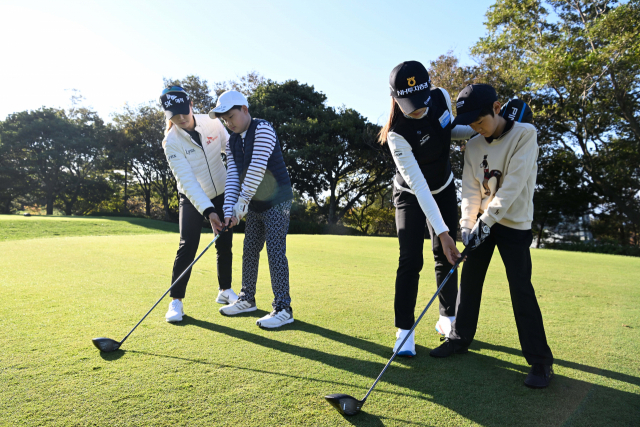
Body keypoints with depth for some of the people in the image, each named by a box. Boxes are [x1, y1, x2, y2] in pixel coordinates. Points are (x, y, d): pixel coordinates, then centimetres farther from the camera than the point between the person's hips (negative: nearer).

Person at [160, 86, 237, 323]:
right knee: (188, 246, -12)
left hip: (221, 193, 3)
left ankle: (225, 291, 24)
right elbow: (187, 181, -26)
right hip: (192, 199, -3)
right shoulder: (171, 142, -19)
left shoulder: (212, 123, -11)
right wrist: (208, 210, -34)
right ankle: (176, 300, 2)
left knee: (225, 245, 7)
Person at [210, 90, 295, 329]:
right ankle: (247, 300, 25)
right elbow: (232, 177, 1)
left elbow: (257, 169, -23)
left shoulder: (262, 129, -15)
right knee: (249, 251, 11)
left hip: (277, 201, -8)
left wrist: (242, 203, -19)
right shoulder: (232, 142, 8)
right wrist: (229, 210, -11)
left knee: (275, 251, -11)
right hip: (255, 204, 8)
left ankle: (283, 309, -6)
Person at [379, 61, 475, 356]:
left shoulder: (441, 97, -16)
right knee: (410, 260, -12)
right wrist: (441, 230, -39)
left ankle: (447, 319, 24)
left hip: (444, 190, 5)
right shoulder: (397, 134, -33)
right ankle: (404, 330, 0)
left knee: (446, 256, 7)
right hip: (411, 197, -5)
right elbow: (418, 185, -36)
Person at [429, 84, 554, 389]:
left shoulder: (525, 134, -13)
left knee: (521, 288, -7)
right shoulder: (473, 147, 3)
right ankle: (460, 338, 23)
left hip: (514, 223, -5)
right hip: (483, 221, 5)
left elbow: (513, 184, -21)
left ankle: (541, 360, 4)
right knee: (469, 280, 7)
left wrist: (486, 222, -25)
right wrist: (468, 225, -13)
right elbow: (471, 190, 0)